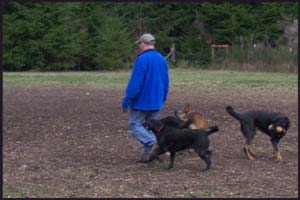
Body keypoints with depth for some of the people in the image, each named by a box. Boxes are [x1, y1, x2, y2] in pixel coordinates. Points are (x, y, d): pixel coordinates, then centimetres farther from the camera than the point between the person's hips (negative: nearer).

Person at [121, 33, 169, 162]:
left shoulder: (142, 59, -15)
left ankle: (152, 143, -21)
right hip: (157, 102, 7)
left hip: (142, 101, -7)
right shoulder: (162, 60, 10)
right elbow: (166, 83, 16)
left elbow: (135, 82, -18)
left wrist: (127, 100, -12)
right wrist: (163, 98, 25)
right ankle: (148, 154, 6)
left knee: (134, 125, 0)